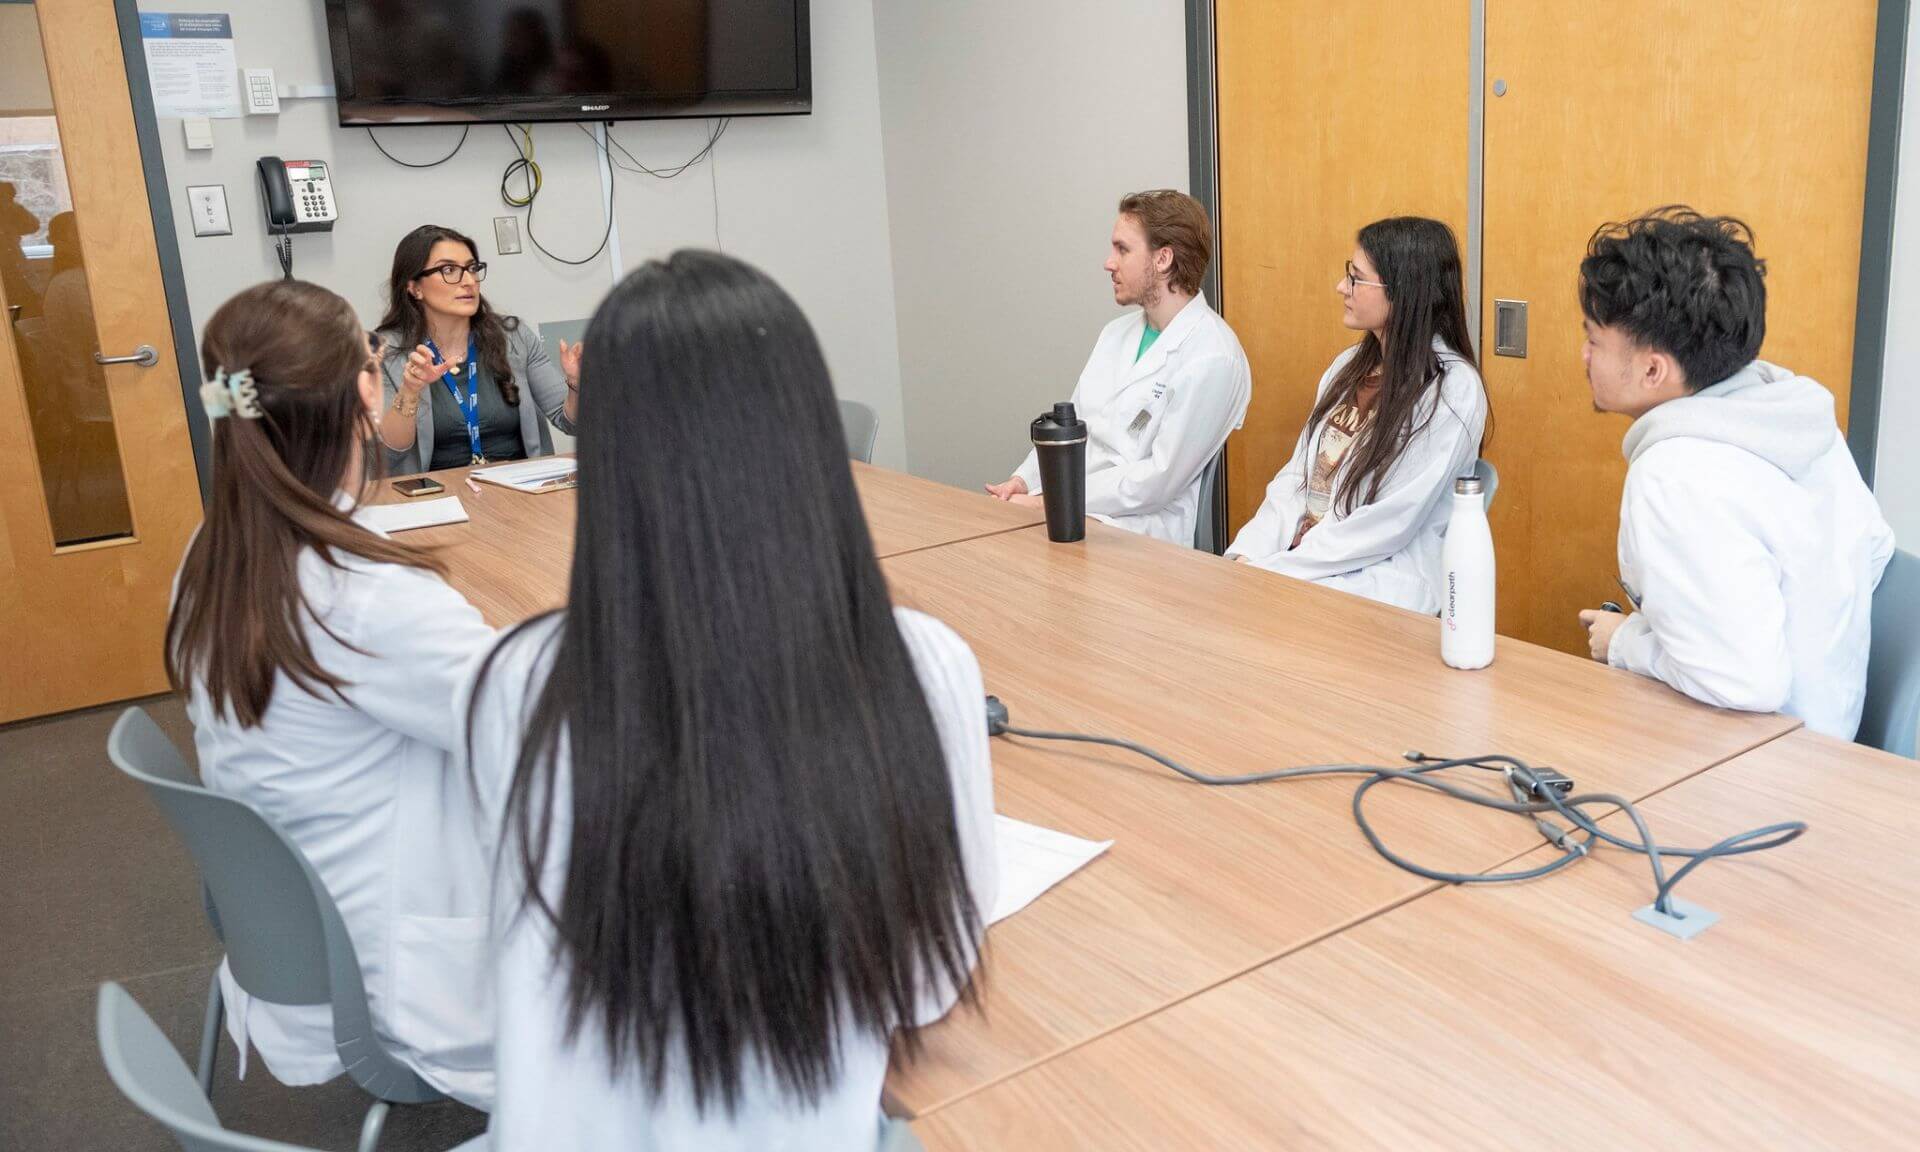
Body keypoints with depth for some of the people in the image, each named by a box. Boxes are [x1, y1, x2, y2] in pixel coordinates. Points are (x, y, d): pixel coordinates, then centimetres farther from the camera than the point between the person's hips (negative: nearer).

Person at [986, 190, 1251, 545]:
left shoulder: (1212, 358, -11)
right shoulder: (1117, 332, 17)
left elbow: (1159, 480, -16)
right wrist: (1025, 481, -2)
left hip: (1138, 528, -7)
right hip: (1069, 516, 8)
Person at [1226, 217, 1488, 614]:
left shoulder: (1451, 388, -12)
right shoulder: (1350, 365, 12)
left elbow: (1388, 525, -16)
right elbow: (1296, 477, 10)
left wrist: (1271, 570, -17)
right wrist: (1246, 555, -5)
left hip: (1381, 579, -6)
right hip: (1303, 557, 6)